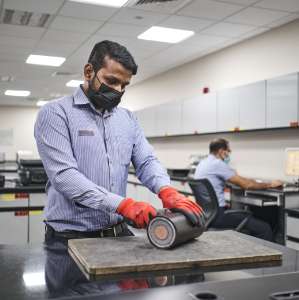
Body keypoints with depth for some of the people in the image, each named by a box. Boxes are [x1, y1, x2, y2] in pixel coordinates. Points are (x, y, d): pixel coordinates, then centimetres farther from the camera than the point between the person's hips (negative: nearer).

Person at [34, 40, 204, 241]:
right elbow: (63, 175, -20)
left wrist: (167, 191, -20)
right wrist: (123, 204, -29)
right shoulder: (56, 113, -9)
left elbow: (146, 161, 3)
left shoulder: (128, 119, 10)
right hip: (70, 237, -5)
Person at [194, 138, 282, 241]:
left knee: (249, 216, 27)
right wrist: (270, 184, -1)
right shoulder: (218, 164, -15)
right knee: (264, 228, -11)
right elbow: (246, 185, -13)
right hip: (215, 215, -11)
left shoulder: (203, 163, 13)